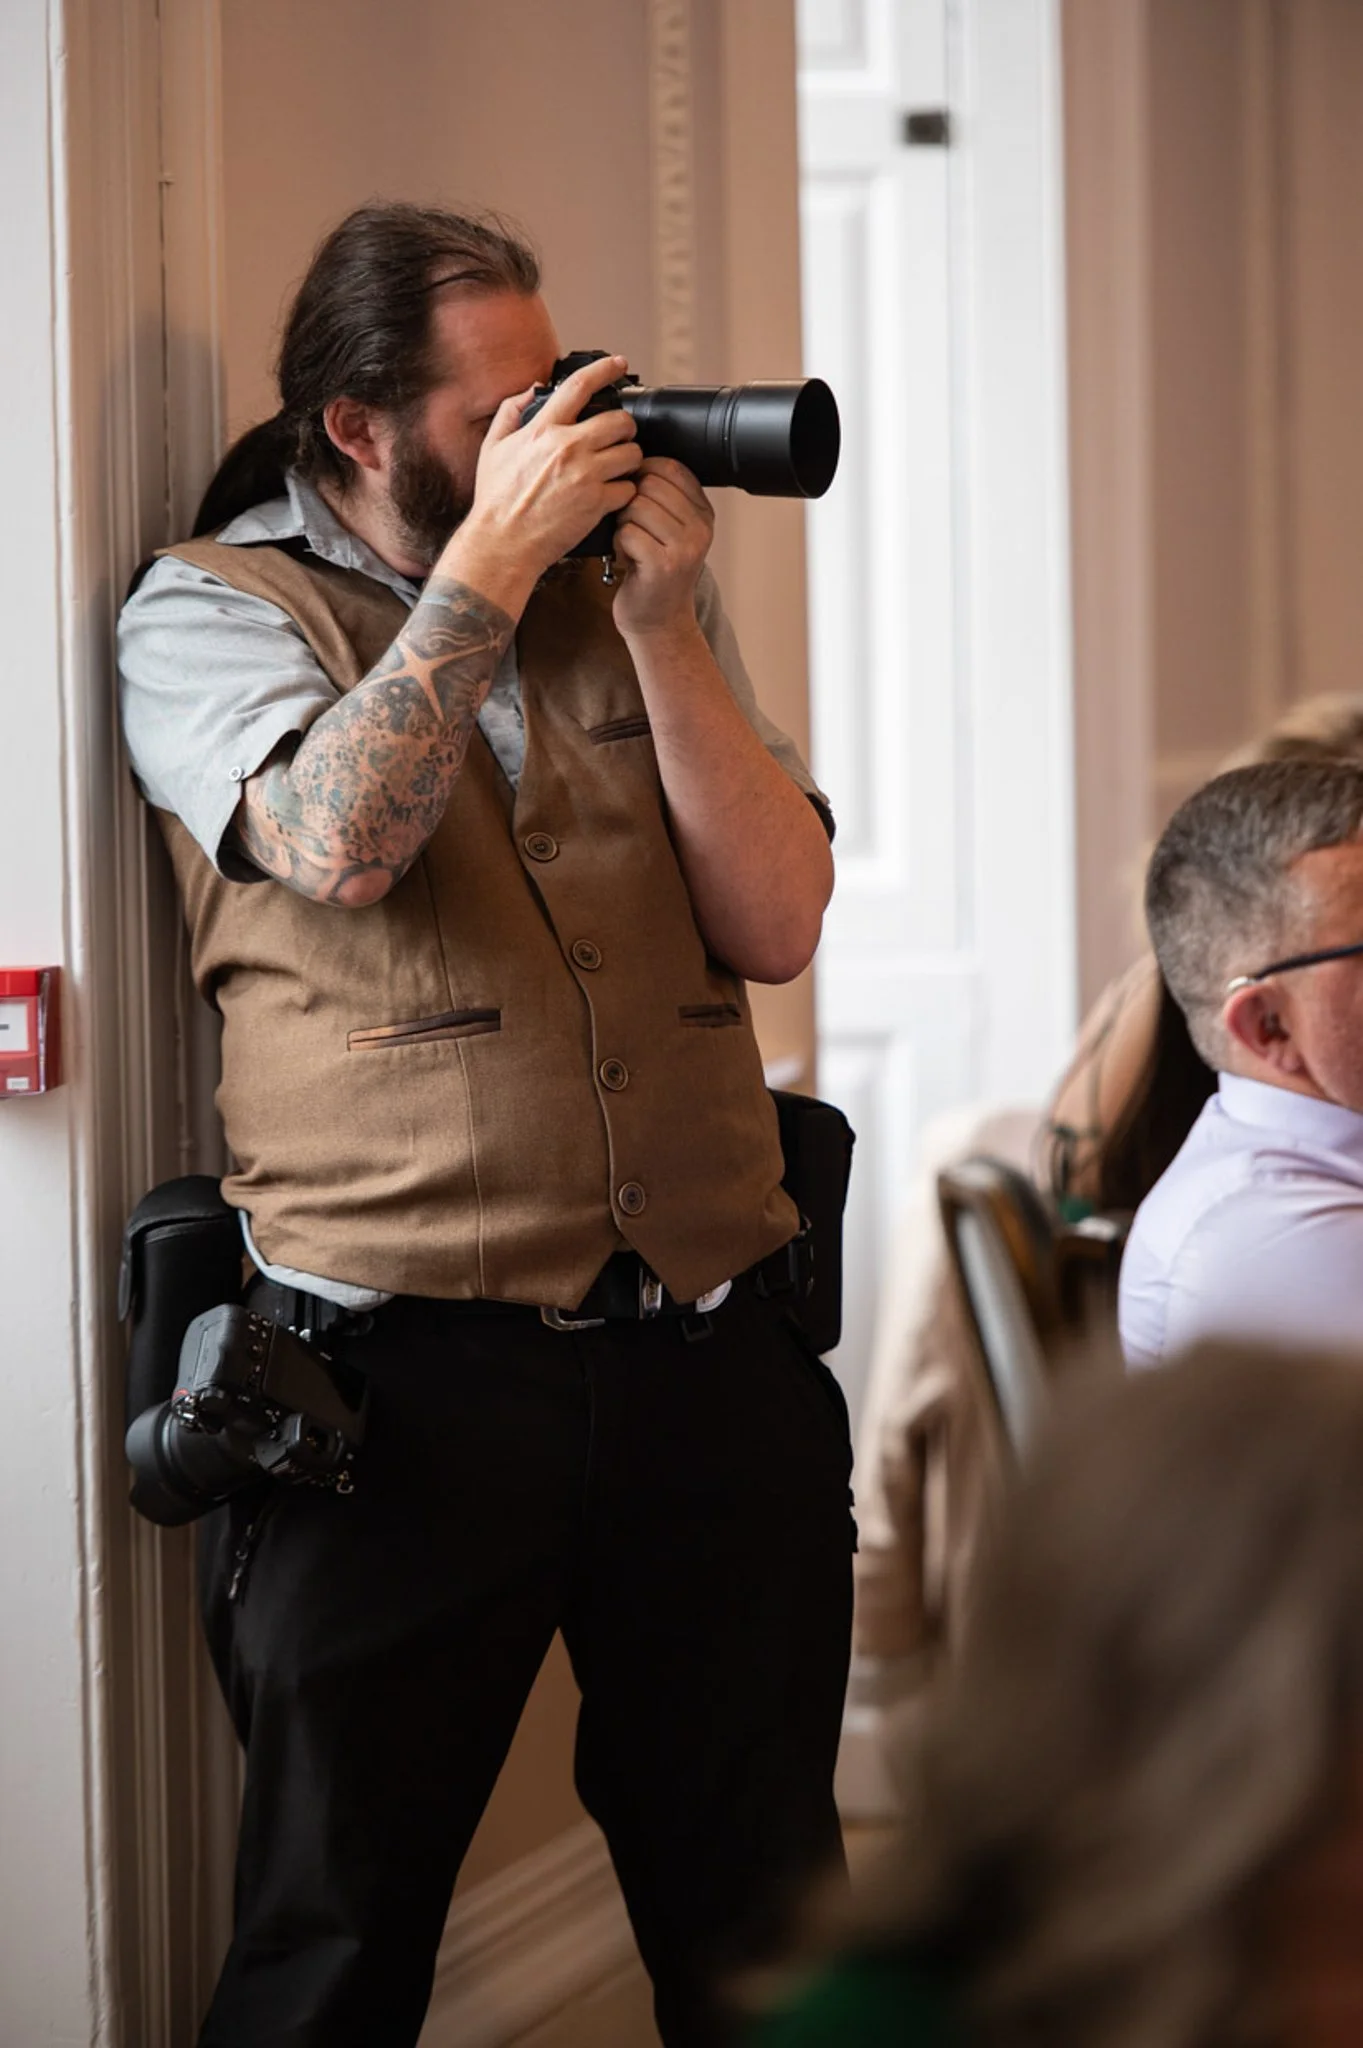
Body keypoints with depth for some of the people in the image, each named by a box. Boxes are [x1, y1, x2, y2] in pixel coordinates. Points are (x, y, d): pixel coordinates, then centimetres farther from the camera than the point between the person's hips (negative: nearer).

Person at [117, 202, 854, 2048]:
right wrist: (495, 557, -12)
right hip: (404, 1383, -4)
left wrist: (660, 620, -3)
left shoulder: (640, 596, 14)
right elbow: (339, 842, -18)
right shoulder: (209, 609, 3)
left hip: (714, 1357, 4)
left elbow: (778, 925, 5)